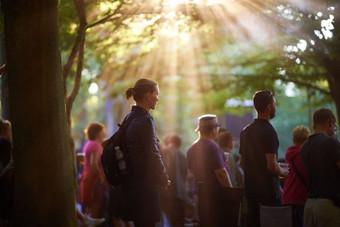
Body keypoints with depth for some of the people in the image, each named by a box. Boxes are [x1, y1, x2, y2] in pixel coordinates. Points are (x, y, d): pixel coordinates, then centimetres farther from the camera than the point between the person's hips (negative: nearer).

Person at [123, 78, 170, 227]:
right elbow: (153, 155, -17)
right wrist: (164, 180, -3)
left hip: (131, 183, 9)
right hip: (145, 184, -9)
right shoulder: (145, 120, -14)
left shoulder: (129, 118, 14)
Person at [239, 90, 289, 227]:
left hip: (250, 189, 8)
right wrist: (283, 172, -1)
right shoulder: (268, 132, -15)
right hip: (268, 190, -8)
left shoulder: (245, 131, 10)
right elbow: (272, 165, -20)